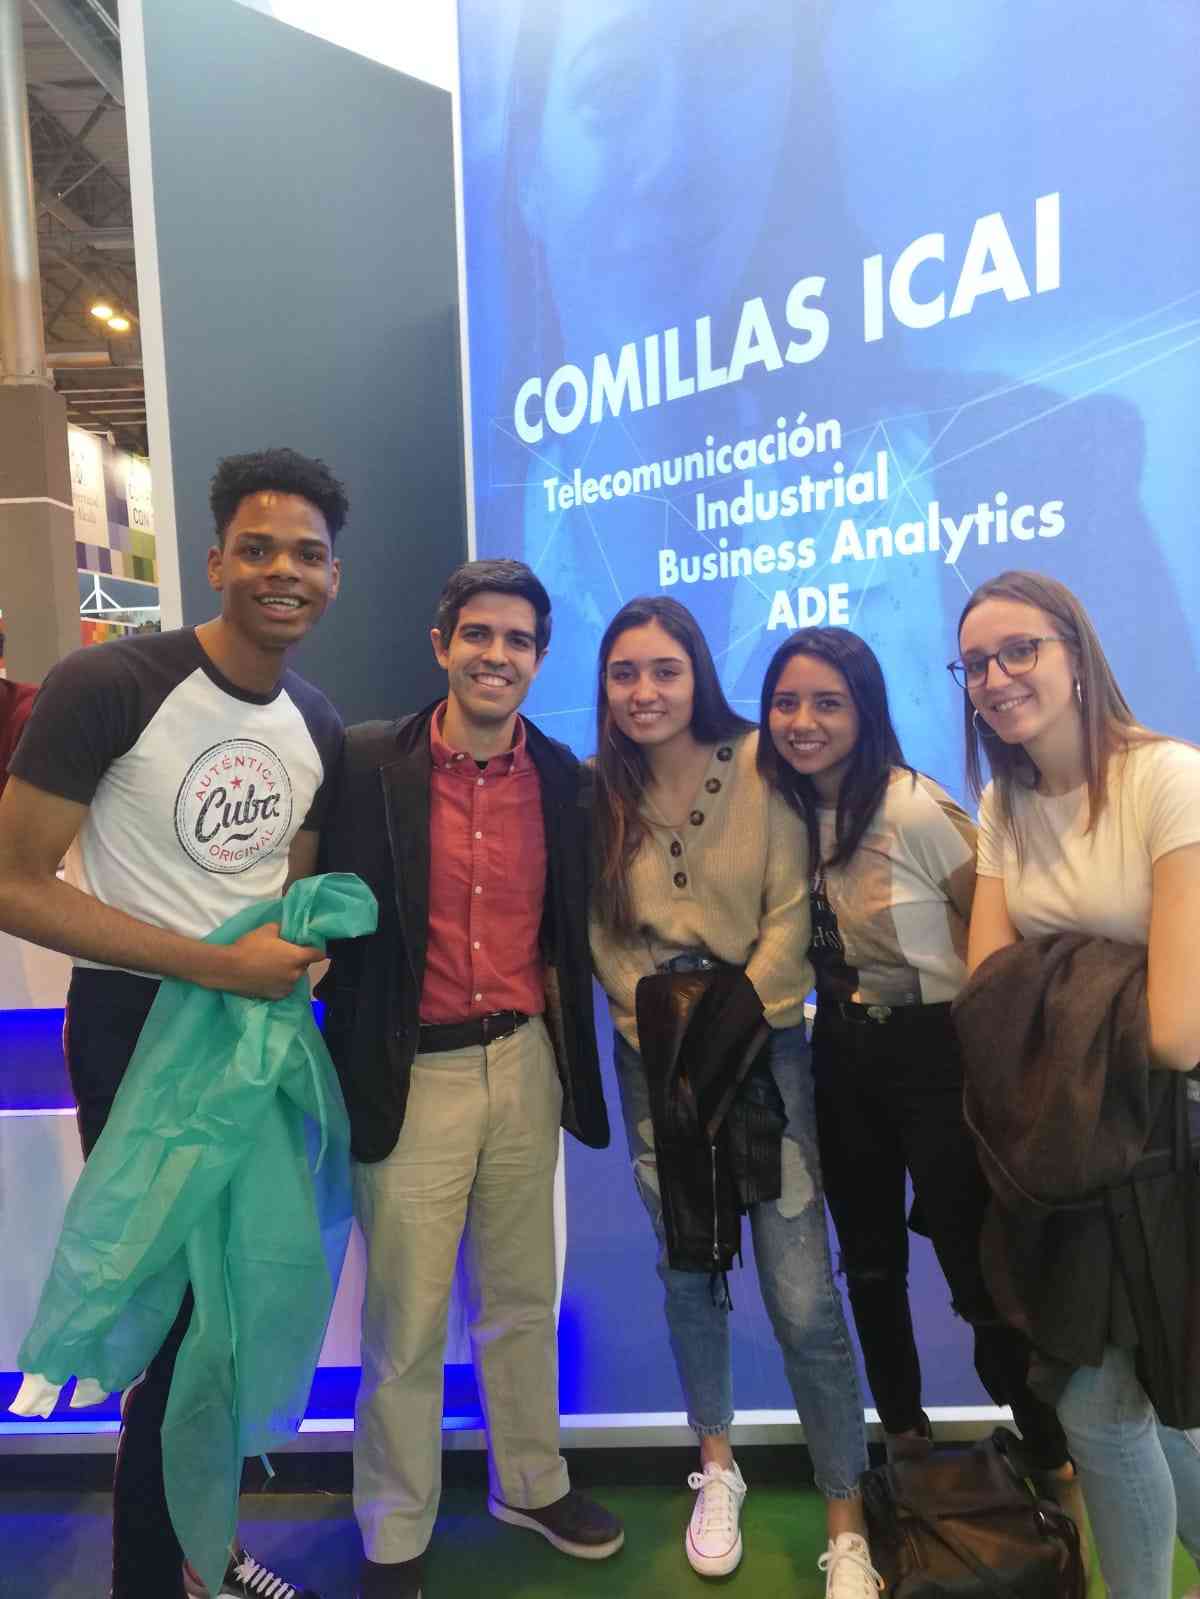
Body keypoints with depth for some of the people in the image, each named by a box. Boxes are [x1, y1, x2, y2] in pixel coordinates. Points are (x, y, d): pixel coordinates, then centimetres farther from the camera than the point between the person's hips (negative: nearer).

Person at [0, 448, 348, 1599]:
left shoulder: (318, 726, 2)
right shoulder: (106, 685, -18)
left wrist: (306, 939, -9)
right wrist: (221, 966, -22)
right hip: (137, 1026, -6)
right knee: (171, 1311, 6)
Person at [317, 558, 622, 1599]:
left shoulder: (564, 777, 1)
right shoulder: (370, 763, -10)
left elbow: (569, 928, 9)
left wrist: (571, 1058, 4)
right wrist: (349, 1063, -9)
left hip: (526, 1063, 4)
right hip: (413, 1075, -3)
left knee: (523, 1301, 21)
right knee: (406, 1327, 10)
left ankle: (532, 1484, 45)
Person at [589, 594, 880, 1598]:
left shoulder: (759, 764, -8)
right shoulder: (598, 789, 0)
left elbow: (792, 915, -9)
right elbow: (605, 934, 2)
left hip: (764, 1044, -2)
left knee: (804, 1300, -4)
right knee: (688, 1273, 15)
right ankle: (717, 1468, 38)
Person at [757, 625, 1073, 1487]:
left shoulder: (917, 810, -21)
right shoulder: (785, 809, -2)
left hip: (934, 1052, -6)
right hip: (842, 1054, 6)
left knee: (978, 1268, 4)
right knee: (870, 1262, 20)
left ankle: (1052, 1457, 31)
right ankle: (903, 1434, 43)